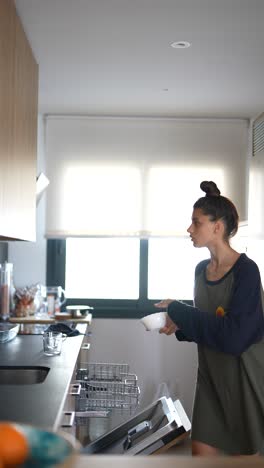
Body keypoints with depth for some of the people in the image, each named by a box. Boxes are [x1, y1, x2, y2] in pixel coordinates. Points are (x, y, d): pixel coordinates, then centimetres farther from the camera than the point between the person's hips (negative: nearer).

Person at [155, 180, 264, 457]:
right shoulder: (201, 270, 4)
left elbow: (234, 336, -26)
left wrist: (178, 311, -19)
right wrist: (179, 326, -6)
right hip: (211, 374, 6)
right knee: (201, 451, 9)